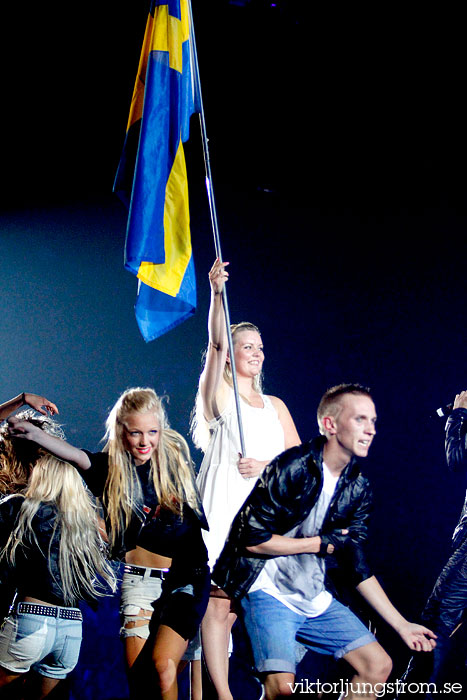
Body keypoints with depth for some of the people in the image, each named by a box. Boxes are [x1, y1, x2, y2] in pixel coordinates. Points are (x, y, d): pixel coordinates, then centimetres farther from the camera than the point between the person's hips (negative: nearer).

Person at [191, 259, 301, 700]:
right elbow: (216, 344, -9)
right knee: (221, 603, -10)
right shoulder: (218, 395, 8)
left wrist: (266, 465, -5)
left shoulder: (275, 406, 22)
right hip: (225, 506, -4)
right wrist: (217, 293, -23)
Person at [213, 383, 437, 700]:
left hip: (314, 598, 7)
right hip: (269, 592, -7)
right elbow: (253, 539, -18)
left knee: (379, 666, 2)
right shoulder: (293, 468, -16)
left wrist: (401, 624, 7)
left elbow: (357, 565, 10)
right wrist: (321, 543, -11)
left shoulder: (358, 488, 5)